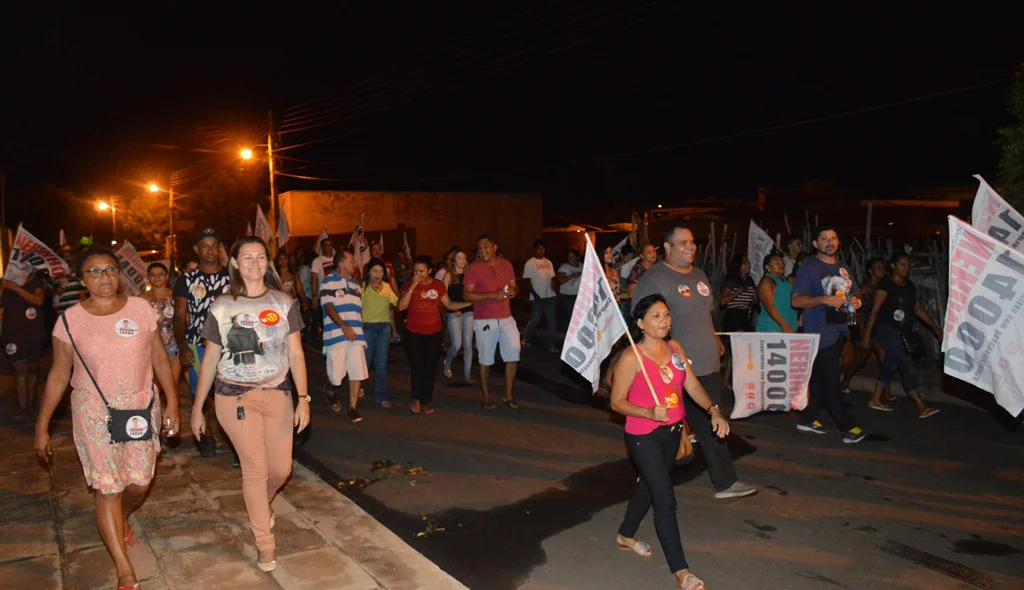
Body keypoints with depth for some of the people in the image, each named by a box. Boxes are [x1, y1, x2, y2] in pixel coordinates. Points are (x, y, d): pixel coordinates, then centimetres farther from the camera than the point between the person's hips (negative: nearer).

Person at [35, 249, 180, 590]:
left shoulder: (140, 309, -2)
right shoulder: (70, 320, -4)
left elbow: (160, 358, 2)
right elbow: (58, 376, 2)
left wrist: (172, 403, 0)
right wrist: (41, 427, 3)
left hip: (142, 407, 2)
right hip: (94, 412, -1)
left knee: (140, 482, 8)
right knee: (107, 488, 0)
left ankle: (121, 520, 45)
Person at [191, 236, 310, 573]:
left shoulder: (284, 303, 2)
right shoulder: (221, 307, 0)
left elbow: (296, 354, 1)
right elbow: (210, 359, 6)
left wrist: (303, 399, -7)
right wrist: (197, 408, 7)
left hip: (277, 394, 2)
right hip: (235, 396, -2)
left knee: (281, 469, 6)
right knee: (256, 468, -2)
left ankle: (257, 505, 41)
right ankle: (265, 543, 17)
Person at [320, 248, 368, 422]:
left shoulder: (356, 284, 18)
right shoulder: (328, 282, -1)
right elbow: (328, 307, -9)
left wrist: (359, 330, 15)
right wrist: (344, 327, -18)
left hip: (356, 335, 5)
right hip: (336, 334, -5)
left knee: (357, 373, 0)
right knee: (336, 375, -4)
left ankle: (352, 407, 13)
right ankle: (332, 390, 30)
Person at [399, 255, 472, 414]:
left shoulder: (438, 285, 0)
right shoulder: (409, 286, -2)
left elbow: (449, 305, 8)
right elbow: (401, 307, -14)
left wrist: (470, 303, -2)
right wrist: (413, 286, -19)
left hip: (434, 334, 2)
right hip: (413, 334, -1)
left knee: (430, 369, 7)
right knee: (418, 367, -10)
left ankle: (425, 403, 21)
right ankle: (416, 400, 11)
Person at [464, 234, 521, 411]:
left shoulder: (506, 264, 5)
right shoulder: (474, 268, -8)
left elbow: (514, 287, 16)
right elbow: (467, 295, -12)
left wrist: (513, 291, -9)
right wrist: (492, 295, -22)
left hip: (506, 318, 4)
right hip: (484, 320, -4)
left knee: (513, 355, 3)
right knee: (486, 360, 6)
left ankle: (508, 395, 19)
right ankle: (485, 396, 24)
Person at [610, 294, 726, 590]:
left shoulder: (674, 348, 1)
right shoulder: (631, 358, -18)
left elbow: (692, 384, 1)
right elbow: (617, 402, -14)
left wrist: (713, 410, -13)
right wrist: (650, 413, -28)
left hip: (672, 432, 7)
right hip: (644, 437, -7)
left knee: (649, 486, 23)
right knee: (666, 500, -7)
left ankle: (626, 535, 46)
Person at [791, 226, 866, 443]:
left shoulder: (843, 268, 15)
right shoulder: (809, 267, -7)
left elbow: (853, 295, 24)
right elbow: (796, 301, -12)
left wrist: (856, 302, 0)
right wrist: (826, 299, -24)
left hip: (839, 330, 7)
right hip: (820, 331, -7)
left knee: (820, 376, 12)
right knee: (831, 378, -5)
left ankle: (807, 419, 22)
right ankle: (846, 427, 1)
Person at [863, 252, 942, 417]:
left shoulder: (909, 285, 12)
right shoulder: (886, 284, -9)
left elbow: (918, 309, 15)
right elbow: (874, 311, -10)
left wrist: (935, 328, 11)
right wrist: (867, 335, -11)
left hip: (904, 333, 8)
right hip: (888, 331, -7)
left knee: (891, 365, 12)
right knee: (906, 365, -10)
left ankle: (875, 400, 22)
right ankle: (921, 408, -10)